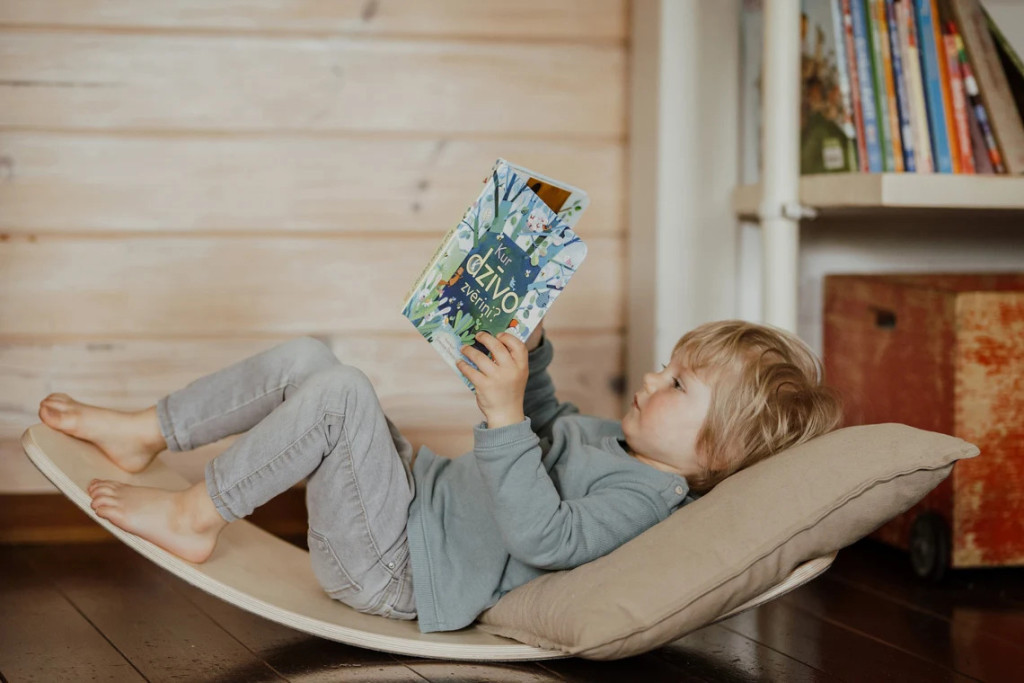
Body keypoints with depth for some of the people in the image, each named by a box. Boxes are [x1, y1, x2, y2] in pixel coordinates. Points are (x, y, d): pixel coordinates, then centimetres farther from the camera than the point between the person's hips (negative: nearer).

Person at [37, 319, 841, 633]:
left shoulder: (642, 496, -18)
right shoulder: (617, 441, 12)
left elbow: (541, 536, -32)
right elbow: (547, 427, 29)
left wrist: (504, 415, -36)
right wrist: (529, 352, 14)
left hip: (394, 568, -10)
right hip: (418, 487, 10)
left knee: (341, 392, -28)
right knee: (302, 358, 6)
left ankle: (197, 516, -10)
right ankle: (142, 434, 17)